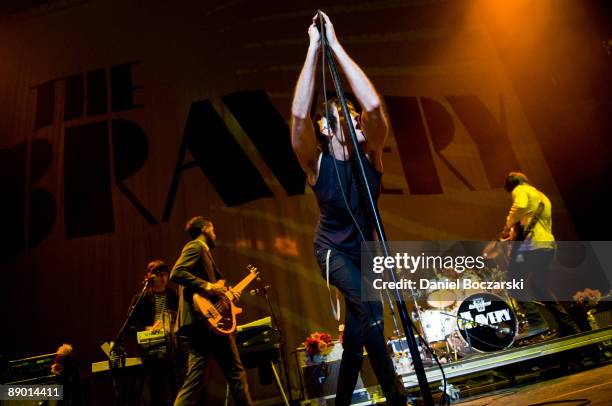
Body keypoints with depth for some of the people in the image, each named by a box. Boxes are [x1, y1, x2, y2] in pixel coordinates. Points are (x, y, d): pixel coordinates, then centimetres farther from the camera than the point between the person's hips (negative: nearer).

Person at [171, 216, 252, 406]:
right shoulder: (196, 247, -4)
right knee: (235, 372, 1)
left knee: (195, 376, 8)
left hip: (198, 322, 10)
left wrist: (225, 292, 19)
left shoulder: (201, 250, 24)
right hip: (206, 319, -10)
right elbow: (176, 273, -21)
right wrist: (208, 286, -20)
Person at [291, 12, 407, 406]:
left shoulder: (370, 154, -14)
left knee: (356, 332, 11)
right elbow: (299, 113, -36)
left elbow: (373, 104, -29)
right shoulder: (317, 162, -20)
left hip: (365, 248, 4)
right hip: (332, 250, -3)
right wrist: (314, 48, -33)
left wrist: (336, 44, -27)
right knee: (369, 306, -29)